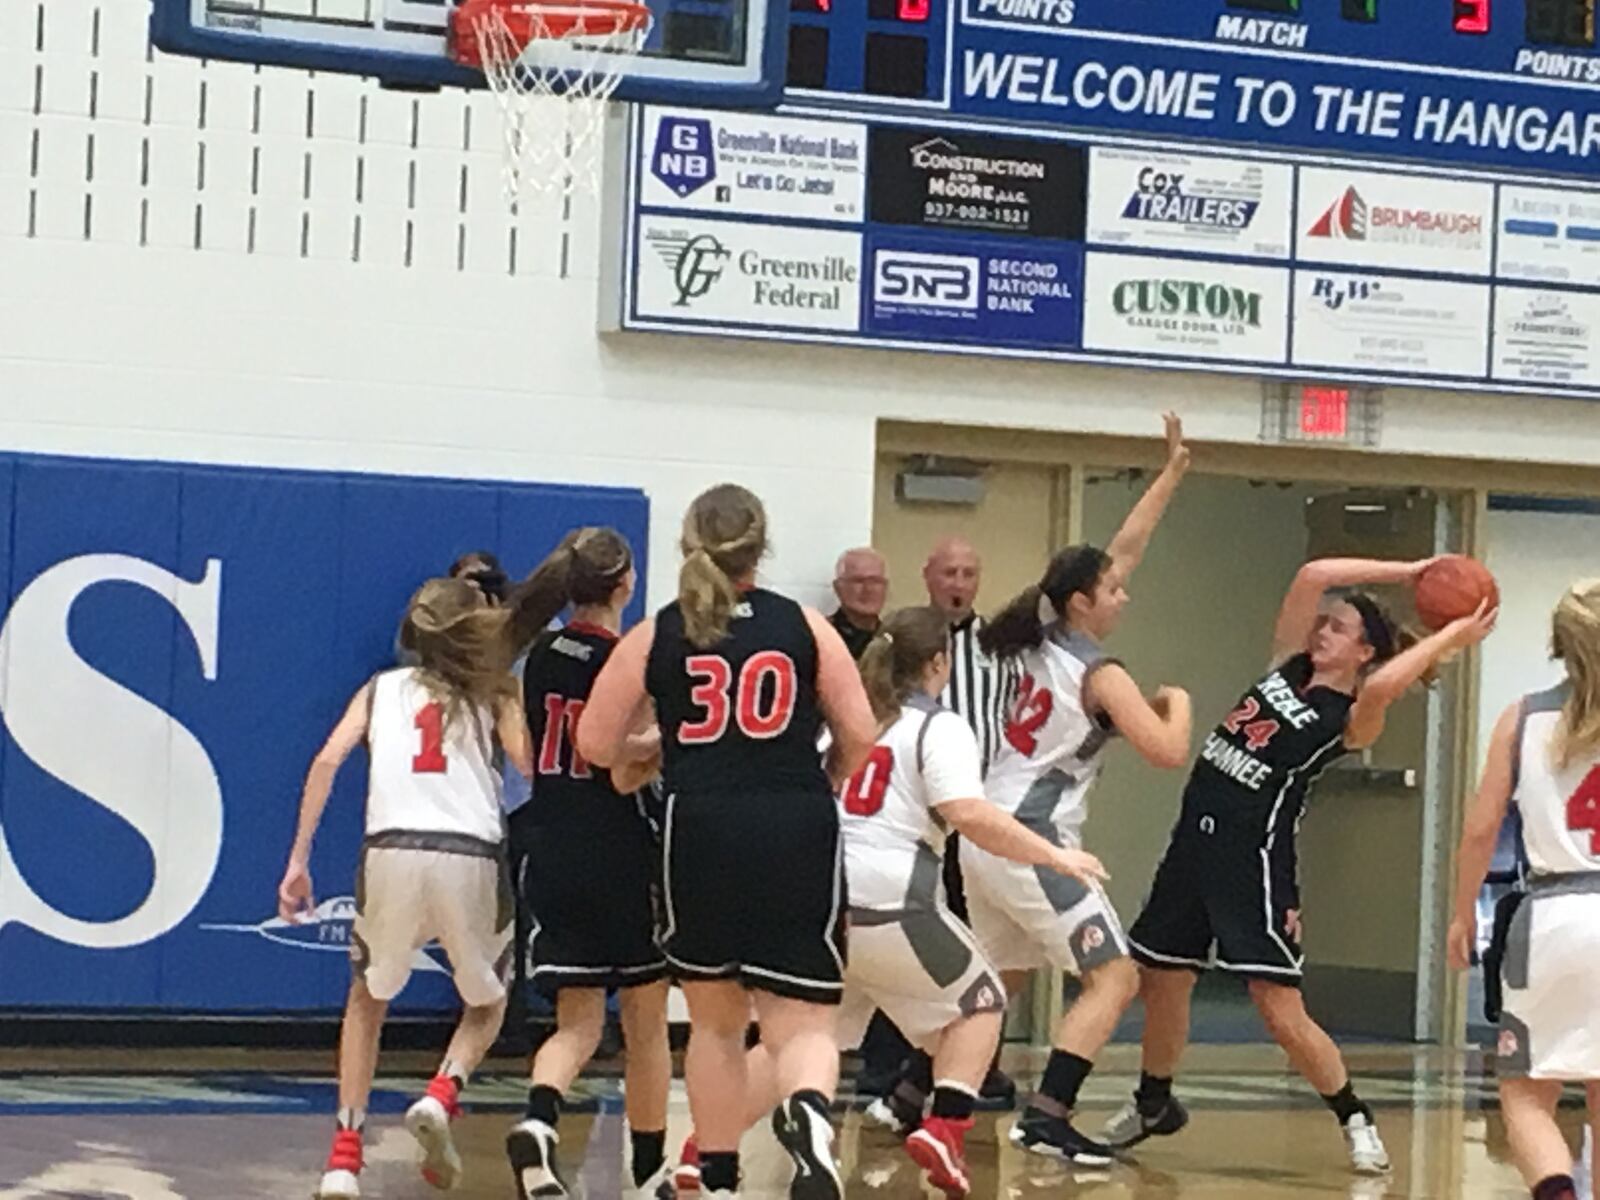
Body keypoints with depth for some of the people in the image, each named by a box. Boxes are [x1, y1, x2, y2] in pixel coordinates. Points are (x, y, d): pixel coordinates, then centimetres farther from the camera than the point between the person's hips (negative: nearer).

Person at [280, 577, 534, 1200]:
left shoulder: (383, 688, 22)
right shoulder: (495, 694, 18)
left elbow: (328, 760, 7)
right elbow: (531, 765, -1)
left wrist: (298, 859, 8)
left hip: (391, 851, 1)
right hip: (471, 858, -1)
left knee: (368, 999, 25)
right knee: (487, 1002, 25)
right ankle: (440, 1097, -5)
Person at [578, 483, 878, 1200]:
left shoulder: (653, 638, 5)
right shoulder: (804, 627, 5)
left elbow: (595, 746, 6)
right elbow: (860, 737, 3)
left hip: (700, 833, 1)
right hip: (797, 837, -1)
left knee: (715, 1021, 20)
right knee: (802, 1023, 1)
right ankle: (808, 1112, -31)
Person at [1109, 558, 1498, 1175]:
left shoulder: (1350, 720, -7)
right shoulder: (1288, 668, 9)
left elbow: (1380, 687, -32)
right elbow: (1314, 576, -2)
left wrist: (1451, 639, -24)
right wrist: (1406, 572, -3)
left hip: (1256, 855, -7)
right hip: (1196, 839, 7)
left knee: (1282, 1012, -10)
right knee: (1160, 981, 15)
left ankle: (1354, 1118, 8)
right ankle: (1153, 1105, 37)